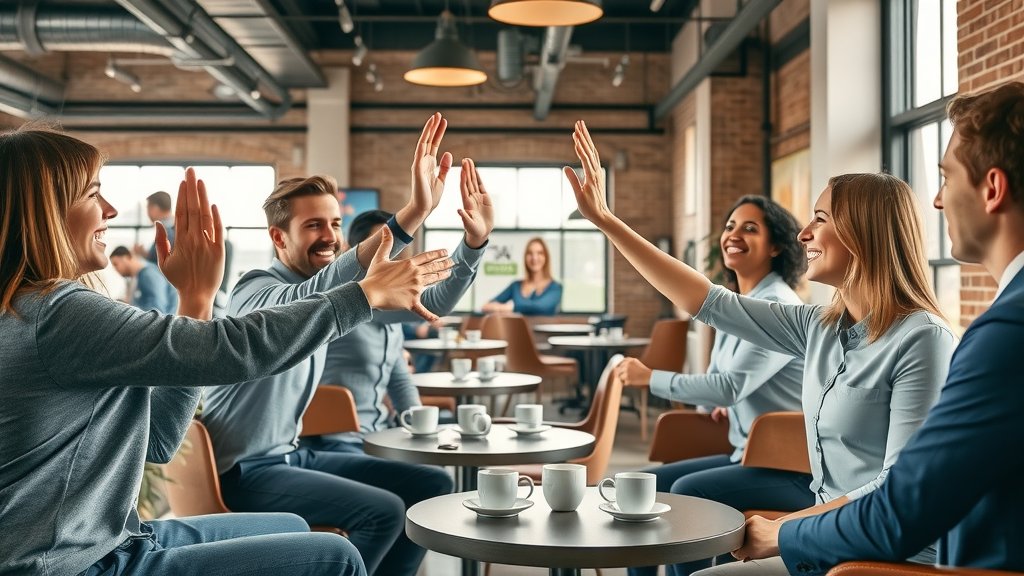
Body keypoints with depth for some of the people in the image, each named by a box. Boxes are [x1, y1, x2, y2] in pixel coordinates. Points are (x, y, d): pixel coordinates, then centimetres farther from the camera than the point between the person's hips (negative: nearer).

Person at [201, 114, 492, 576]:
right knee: (382, 510, -23)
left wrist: (474, 239, -14)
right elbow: (317, 295, -43)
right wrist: (414, 213, -52)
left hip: (291, 455, 9)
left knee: (431, 485, 5)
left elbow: (431, 304, 3)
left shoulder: (338, 296, 5)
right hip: (244, 470, -8)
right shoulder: (257, 291, -19)